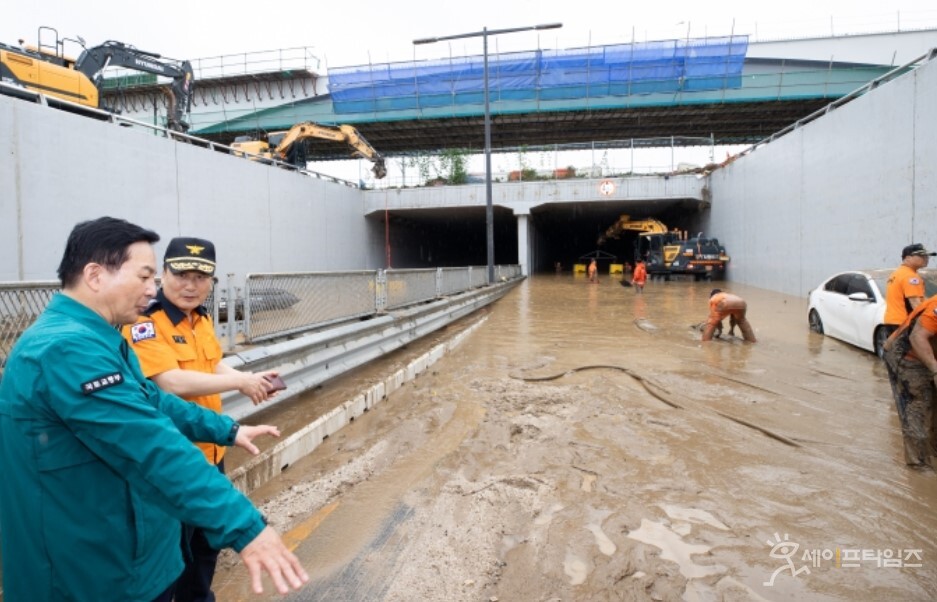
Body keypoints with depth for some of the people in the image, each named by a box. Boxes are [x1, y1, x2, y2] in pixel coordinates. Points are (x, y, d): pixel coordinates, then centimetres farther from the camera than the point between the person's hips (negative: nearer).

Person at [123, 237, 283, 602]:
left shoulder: (202, 318, 5)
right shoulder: (144, 323, -20)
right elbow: (173, 382, -30)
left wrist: (252, 380, -4)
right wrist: (240, 381, -23)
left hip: (210, 450, 8)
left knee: (207, 542, 26)